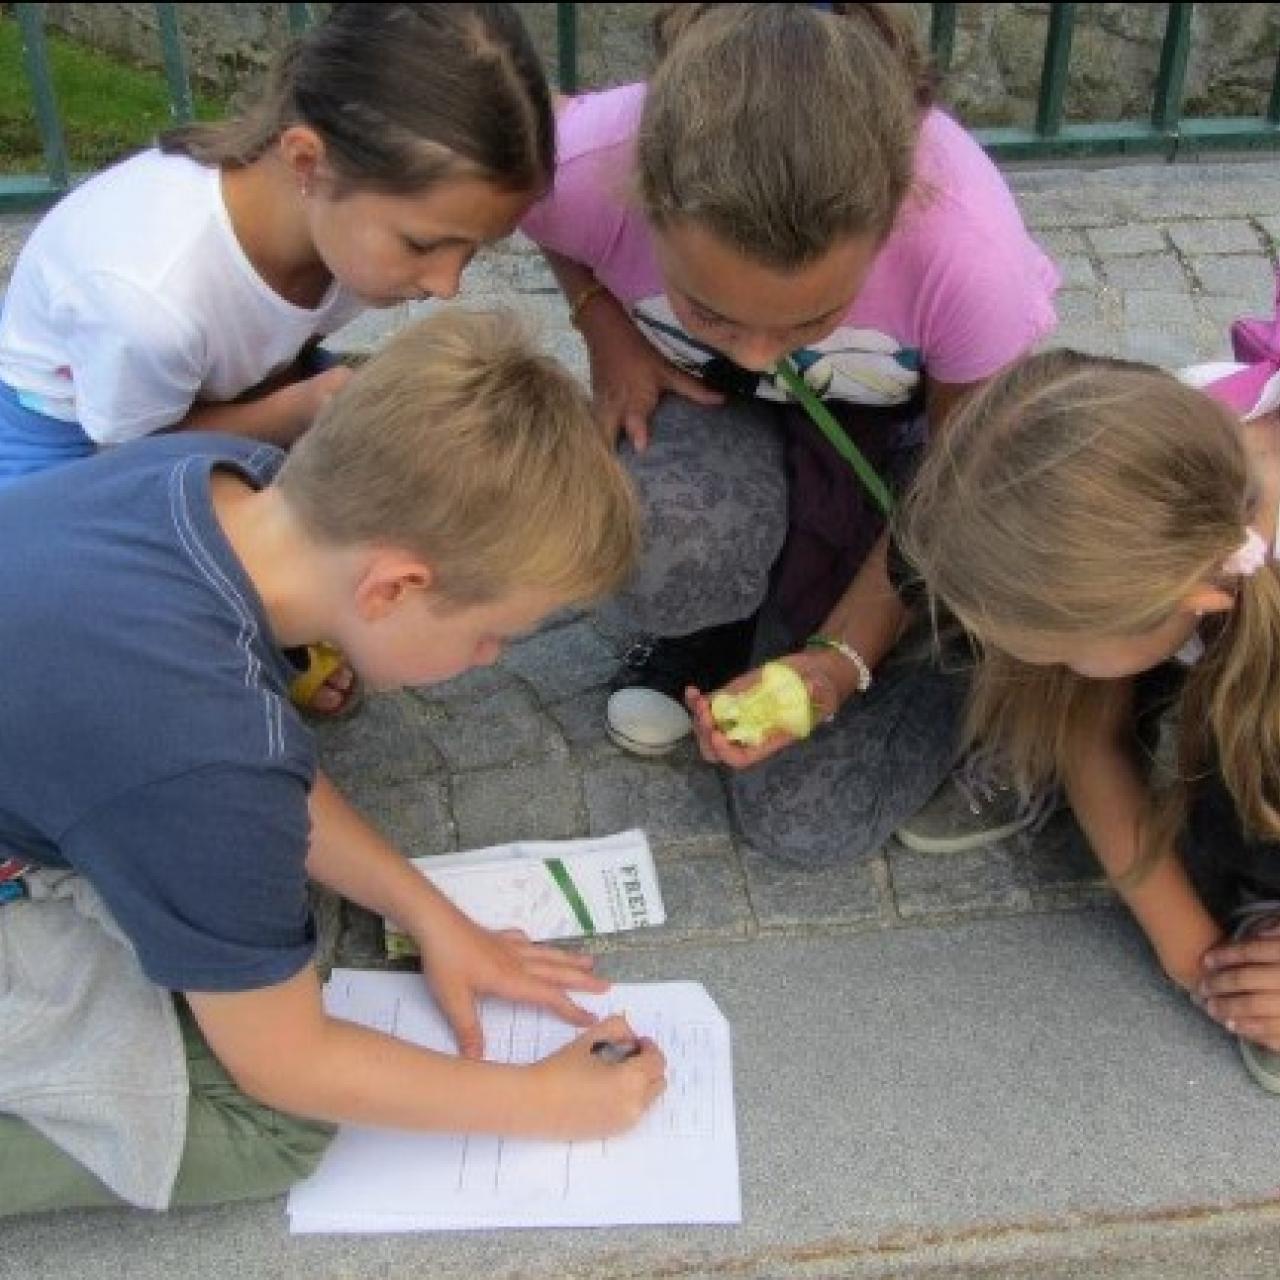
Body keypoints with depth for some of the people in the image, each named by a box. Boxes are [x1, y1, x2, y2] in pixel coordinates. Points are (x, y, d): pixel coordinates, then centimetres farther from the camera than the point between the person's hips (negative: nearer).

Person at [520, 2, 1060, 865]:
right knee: (672, 538, -37)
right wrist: (605, 327, -19)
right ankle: (706, 624, 1)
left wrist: (840, 657, -24)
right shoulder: (588, 169, -34)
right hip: (708, 408, 2)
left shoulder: (969, 250, -37)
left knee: (810, 817, -11)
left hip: (889, 437, -1)